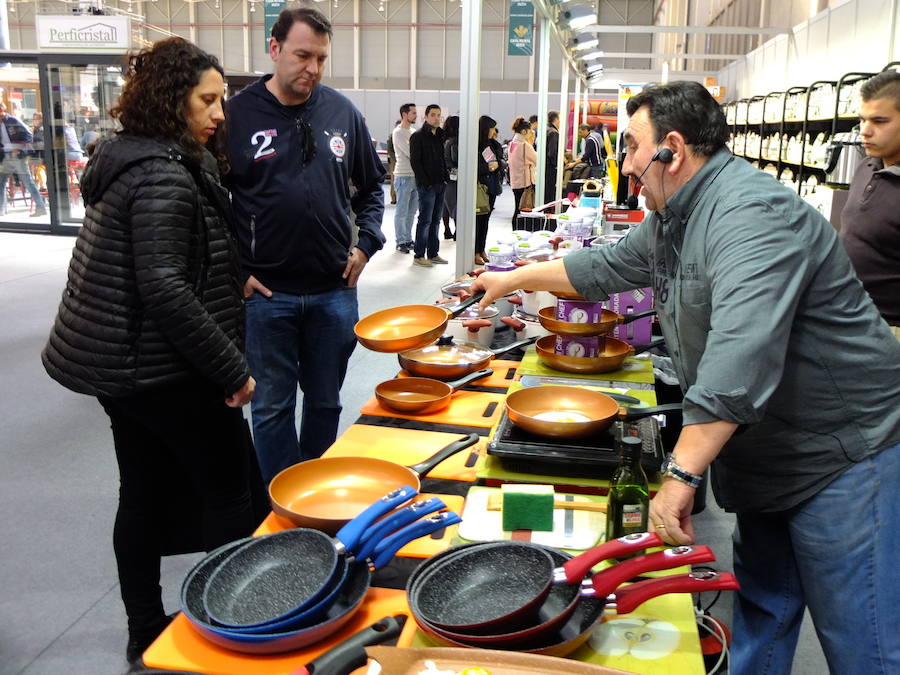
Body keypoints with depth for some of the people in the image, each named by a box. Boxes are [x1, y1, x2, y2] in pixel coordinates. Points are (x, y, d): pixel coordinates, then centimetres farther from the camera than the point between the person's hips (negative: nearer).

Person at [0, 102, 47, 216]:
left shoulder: (14, 121, -5)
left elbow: (29, 136, -8)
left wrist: (20, 150, -14)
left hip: (17, 157, -7)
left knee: (28, 182, -8)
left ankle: (41, 207, -8)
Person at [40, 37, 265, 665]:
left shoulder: (129, 159, 11)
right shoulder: (164, 176, -19)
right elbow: (163, 287, -26)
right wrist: (230, 369, -22)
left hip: (120, 364, 9)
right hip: (165, 370, -9)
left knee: (145, 495, 16)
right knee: (229, 489, 4)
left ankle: (146, 635, 30)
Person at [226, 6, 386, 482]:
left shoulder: (342, 112, 4)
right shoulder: (237, 114, -5)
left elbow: (372, 187, 16)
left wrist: (365, 244, 3)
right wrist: (235, 271, -6)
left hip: (334, 290, 3)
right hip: (266, 294, -2)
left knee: (325, 402, 15)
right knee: (272, 406, 8)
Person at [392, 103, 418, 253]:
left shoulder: (413, 131, 15)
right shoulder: (398, 132, -10)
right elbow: (410, 153, -17)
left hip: (415, 175, 8)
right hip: (404, 176, -8)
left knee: (411, 211, 11)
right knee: (402, 211, -2)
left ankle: (408, 239, 19)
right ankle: (400, 241, 4)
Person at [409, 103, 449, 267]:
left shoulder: (440, 135, 16)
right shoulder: (418, 136, -6)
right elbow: (415, 161, -11)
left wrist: (446, 178, 7)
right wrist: (426, 182, -15)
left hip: (441, 185, 7)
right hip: (427, 185, -7)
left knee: (435, 221, 10)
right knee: (425, 221, -5)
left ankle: (433, 253, 17)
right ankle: (419, 255, 1)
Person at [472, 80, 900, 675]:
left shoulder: (752, 215, -26)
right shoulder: (671, 219, 7)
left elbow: (739, 361, -37)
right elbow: (606, 267, 24)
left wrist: (682, 474, -36)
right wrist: (512, 280, 29)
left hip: (841, 455, -9)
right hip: (766, 457, 10)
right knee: (762, 607, 21)